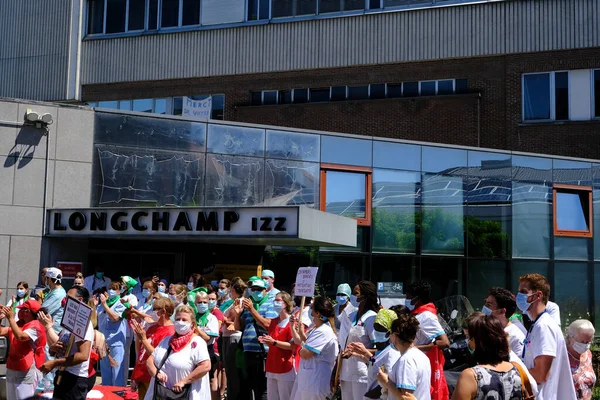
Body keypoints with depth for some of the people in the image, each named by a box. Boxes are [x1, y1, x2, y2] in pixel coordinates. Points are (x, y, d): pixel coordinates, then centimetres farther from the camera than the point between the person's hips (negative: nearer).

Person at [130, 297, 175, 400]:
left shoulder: (170, 332, -17)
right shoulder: (153, 326, 9)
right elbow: (140, 350, 14)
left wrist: (143, 338, -20)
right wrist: (138, 334, -1)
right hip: (140, 374, 8)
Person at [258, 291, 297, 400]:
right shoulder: (273, 322, 14)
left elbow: (292, 346, -16)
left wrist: (274, 342, -22)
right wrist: (266, 341, 2)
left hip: (286, 369, -8)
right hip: (272, 367, 8)